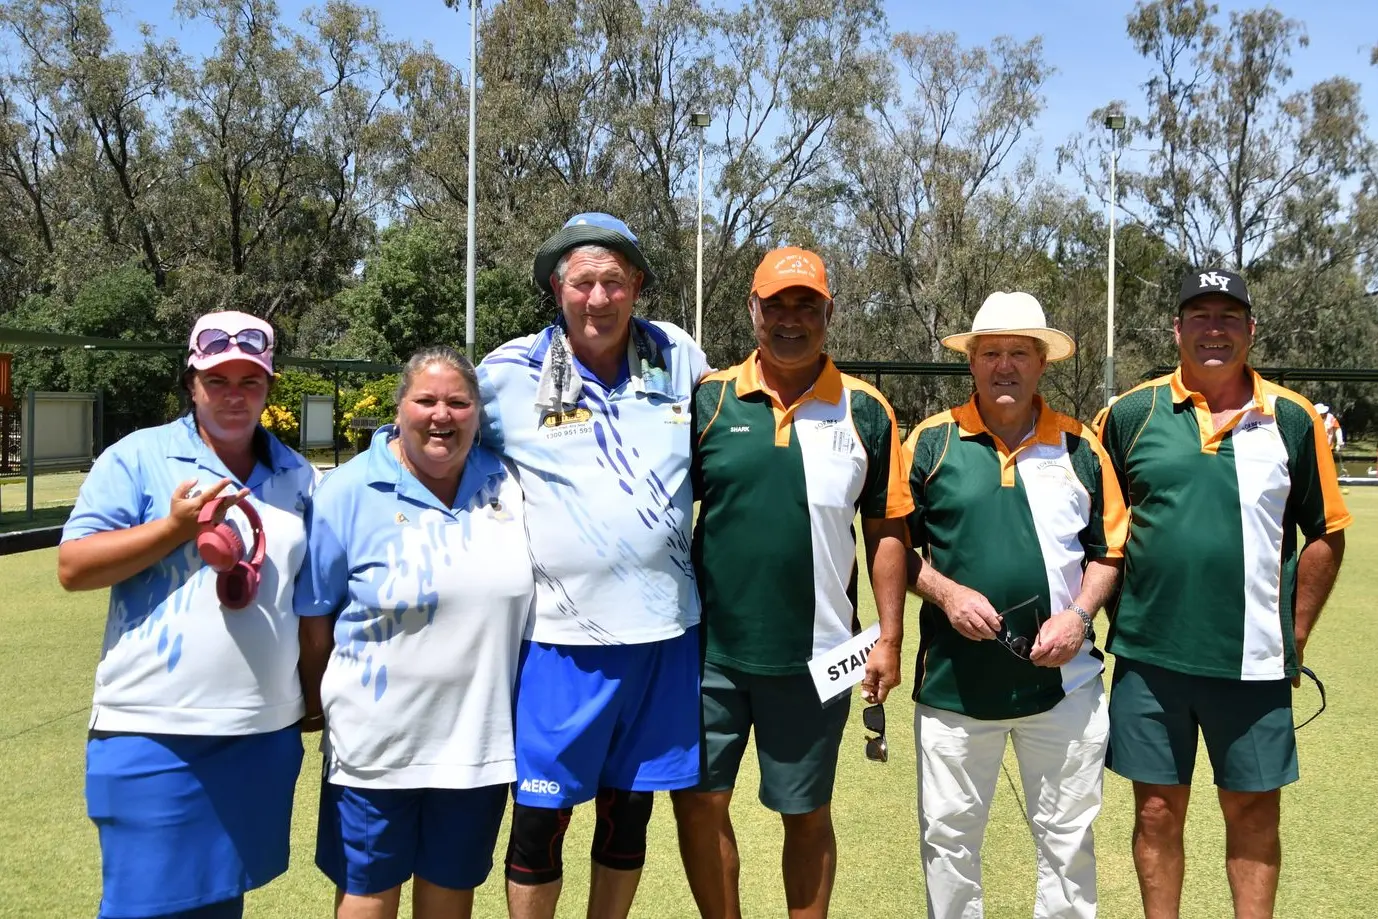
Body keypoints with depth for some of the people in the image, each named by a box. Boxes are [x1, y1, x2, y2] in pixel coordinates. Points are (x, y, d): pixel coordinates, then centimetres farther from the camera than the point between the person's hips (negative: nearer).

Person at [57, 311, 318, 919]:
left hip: (266, 732, 4)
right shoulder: (136, 458, -3)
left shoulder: (299, 476, 10)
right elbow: (72, 568, -8)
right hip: (153, 732, -4)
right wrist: (177, 526, -18)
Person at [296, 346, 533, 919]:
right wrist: (323, 701, 0)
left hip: (479, 737, 3)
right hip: (377, 740, -3)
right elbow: (312, 615, -3)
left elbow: (524, 593, 12)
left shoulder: (507, 485, 1)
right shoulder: (349, 492, -9)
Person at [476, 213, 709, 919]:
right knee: (540, 816, 5)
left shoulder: (679, 358, 2)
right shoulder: (509, 374, -5)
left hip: (664, 628, 3)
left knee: (629, 810, 16)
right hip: (561, 633, -2)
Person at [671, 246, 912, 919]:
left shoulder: (866, 411, 0)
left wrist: (889, 640, 0)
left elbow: (887, 532, 4)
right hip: (711, 648, 1)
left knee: (807, 815, 12)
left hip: (814, 655, -1)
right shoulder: (709, 399, 0)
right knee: (699, 804, 8)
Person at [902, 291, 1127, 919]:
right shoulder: (931, 442, -1)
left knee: (1068, 838, 13)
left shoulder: (1081, 448, 4)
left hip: (1063, 677, 1)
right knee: (947, 834, 10)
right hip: (954, 678, -1)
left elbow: (1108, 550, 9)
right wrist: (945, 593, -13)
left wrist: (1079, 615, -7)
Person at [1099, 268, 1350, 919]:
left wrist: (1295, 636, 5)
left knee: (1254, 814, 11)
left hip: (1253, 661, 1)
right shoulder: (1132, 414, 0)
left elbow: (1326, 534, 7)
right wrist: (1118, 615, 1)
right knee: (1157, 811, 10)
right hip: (1149, 656, 0)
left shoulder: (1292, 419, 2)